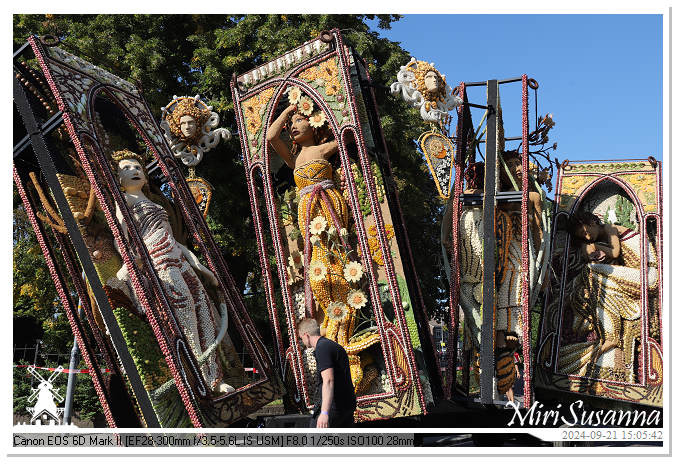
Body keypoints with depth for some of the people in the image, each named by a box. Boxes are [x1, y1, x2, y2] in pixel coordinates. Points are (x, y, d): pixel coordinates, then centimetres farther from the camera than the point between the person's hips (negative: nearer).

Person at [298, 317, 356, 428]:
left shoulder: (322, 348, -13)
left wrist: (324, 412, -33)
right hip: (348, 405, 9)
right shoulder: (336, 346, 18)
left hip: (333, 406, -9)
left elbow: (328, 380, -25)